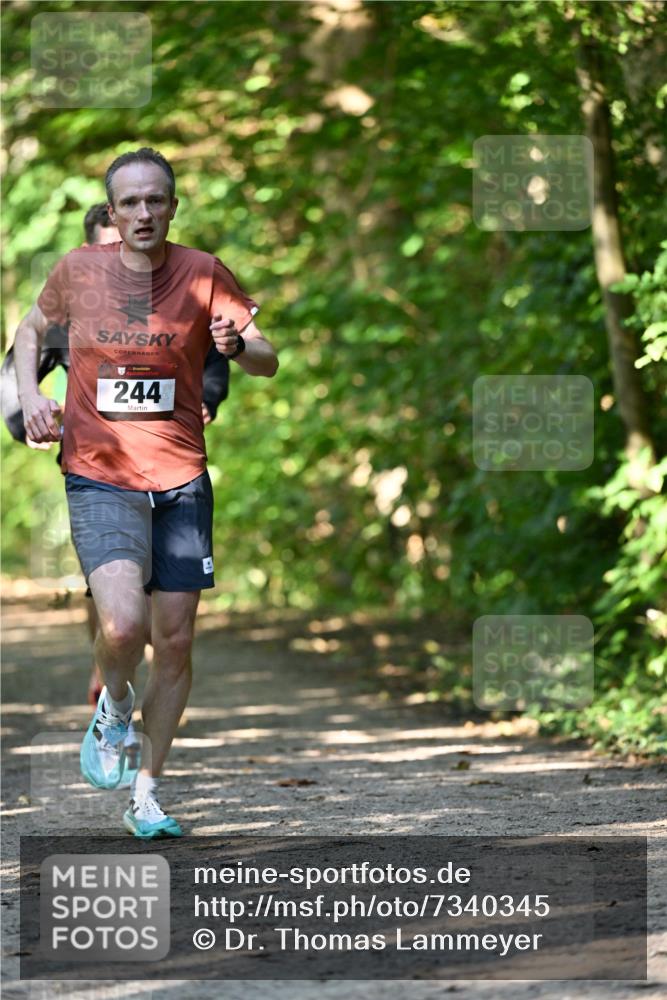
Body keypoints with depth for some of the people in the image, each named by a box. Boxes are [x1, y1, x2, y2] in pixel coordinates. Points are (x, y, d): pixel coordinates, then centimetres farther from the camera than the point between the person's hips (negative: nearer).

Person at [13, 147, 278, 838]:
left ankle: (146, 795, 19)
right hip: (99, 477, -2)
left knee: (175, 642, 3)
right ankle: (114, 707, 11)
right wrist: (29, 395, 2)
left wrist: (237, 345, -22)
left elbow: (267, 361, 0)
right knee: (123, 622, -23)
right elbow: (31, 330, 19)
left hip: (181, 479, 2)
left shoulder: (202, 273, -2)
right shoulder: (78, 271, 0)